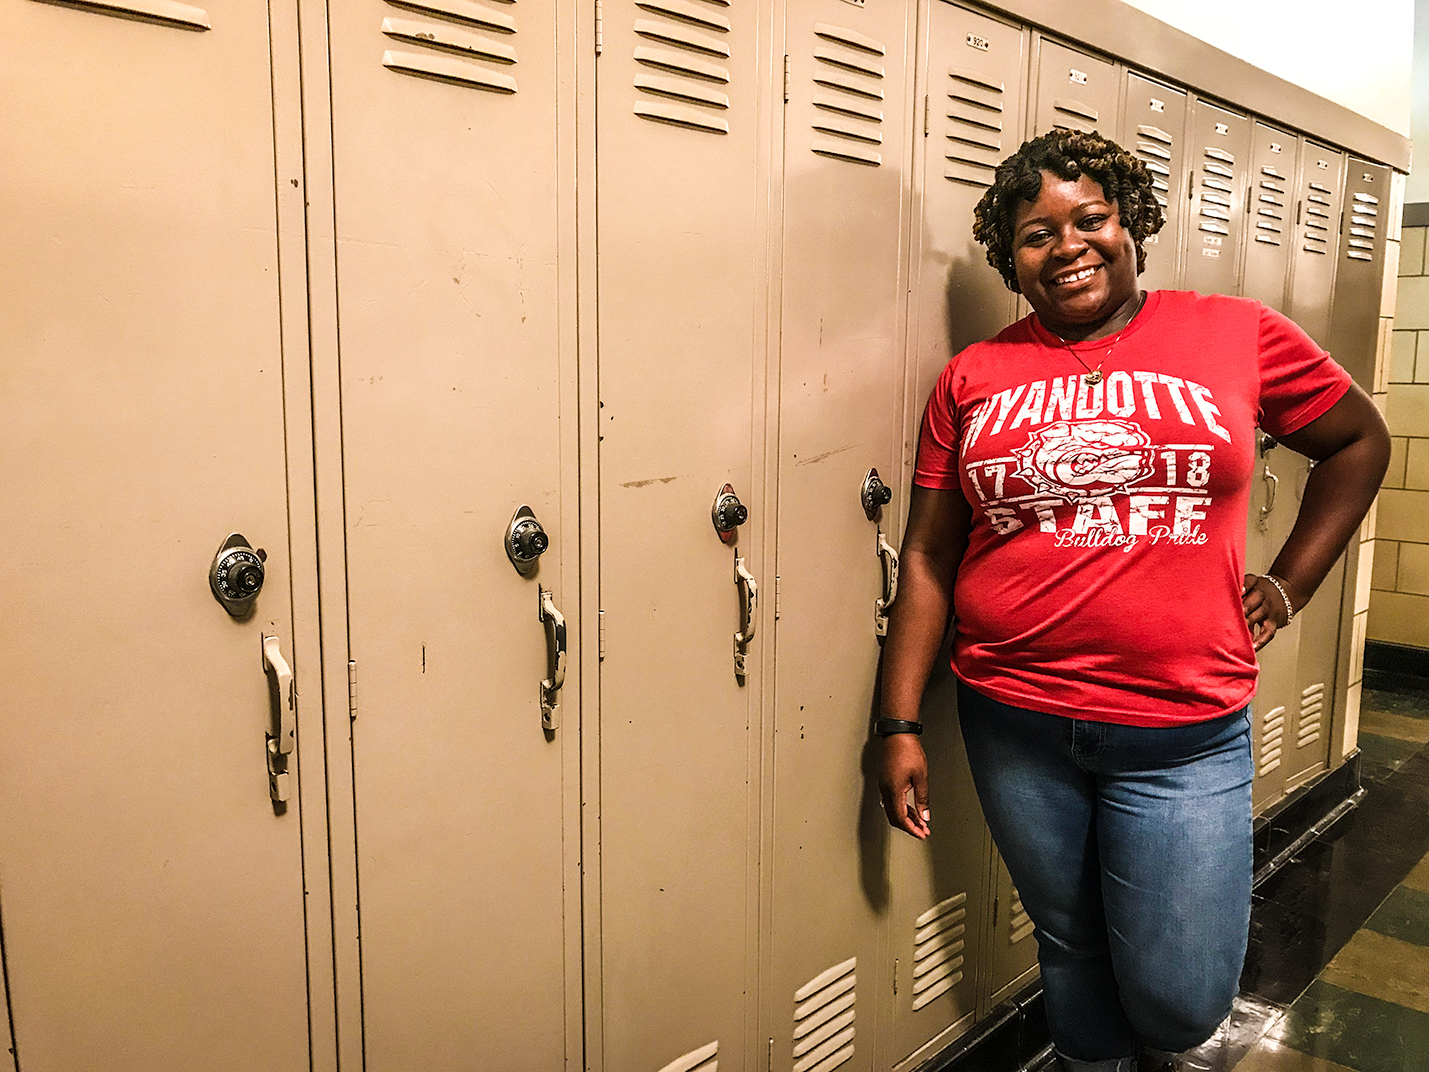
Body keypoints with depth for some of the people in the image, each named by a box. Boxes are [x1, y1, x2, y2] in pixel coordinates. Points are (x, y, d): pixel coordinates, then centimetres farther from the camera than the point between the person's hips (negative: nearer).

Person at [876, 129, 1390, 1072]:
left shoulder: (1239, 336, 1)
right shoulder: (974, 378, 2)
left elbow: (1361, 439, 16)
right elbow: (928, 560, 2)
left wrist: (1289, 585, 7)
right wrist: (900, 726, -1)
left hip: (1183, 734, -1)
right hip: (1014, 724, 1)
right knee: (1071, 950, 17)